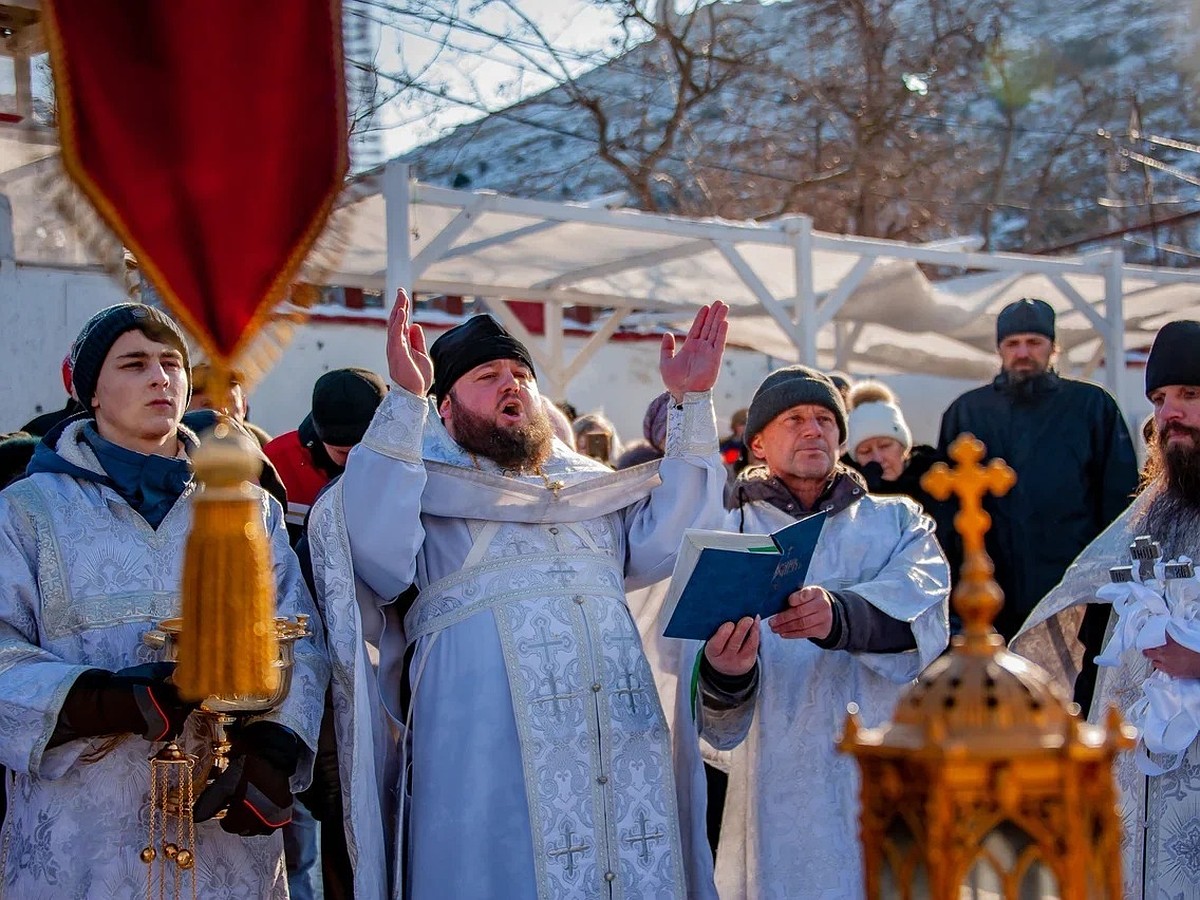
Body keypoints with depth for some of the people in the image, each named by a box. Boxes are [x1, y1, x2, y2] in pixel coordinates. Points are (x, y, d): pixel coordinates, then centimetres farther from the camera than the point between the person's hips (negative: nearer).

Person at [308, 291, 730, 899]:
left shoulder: (592, 484, 23)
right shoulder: (422, 481, 9)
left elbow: (668, 538, 10)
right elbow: (376, 551, -12)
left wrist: (690, 403, 5)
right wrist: (405, 399, -18)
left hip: (624, 745, 5)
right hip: (488, 752, -4)